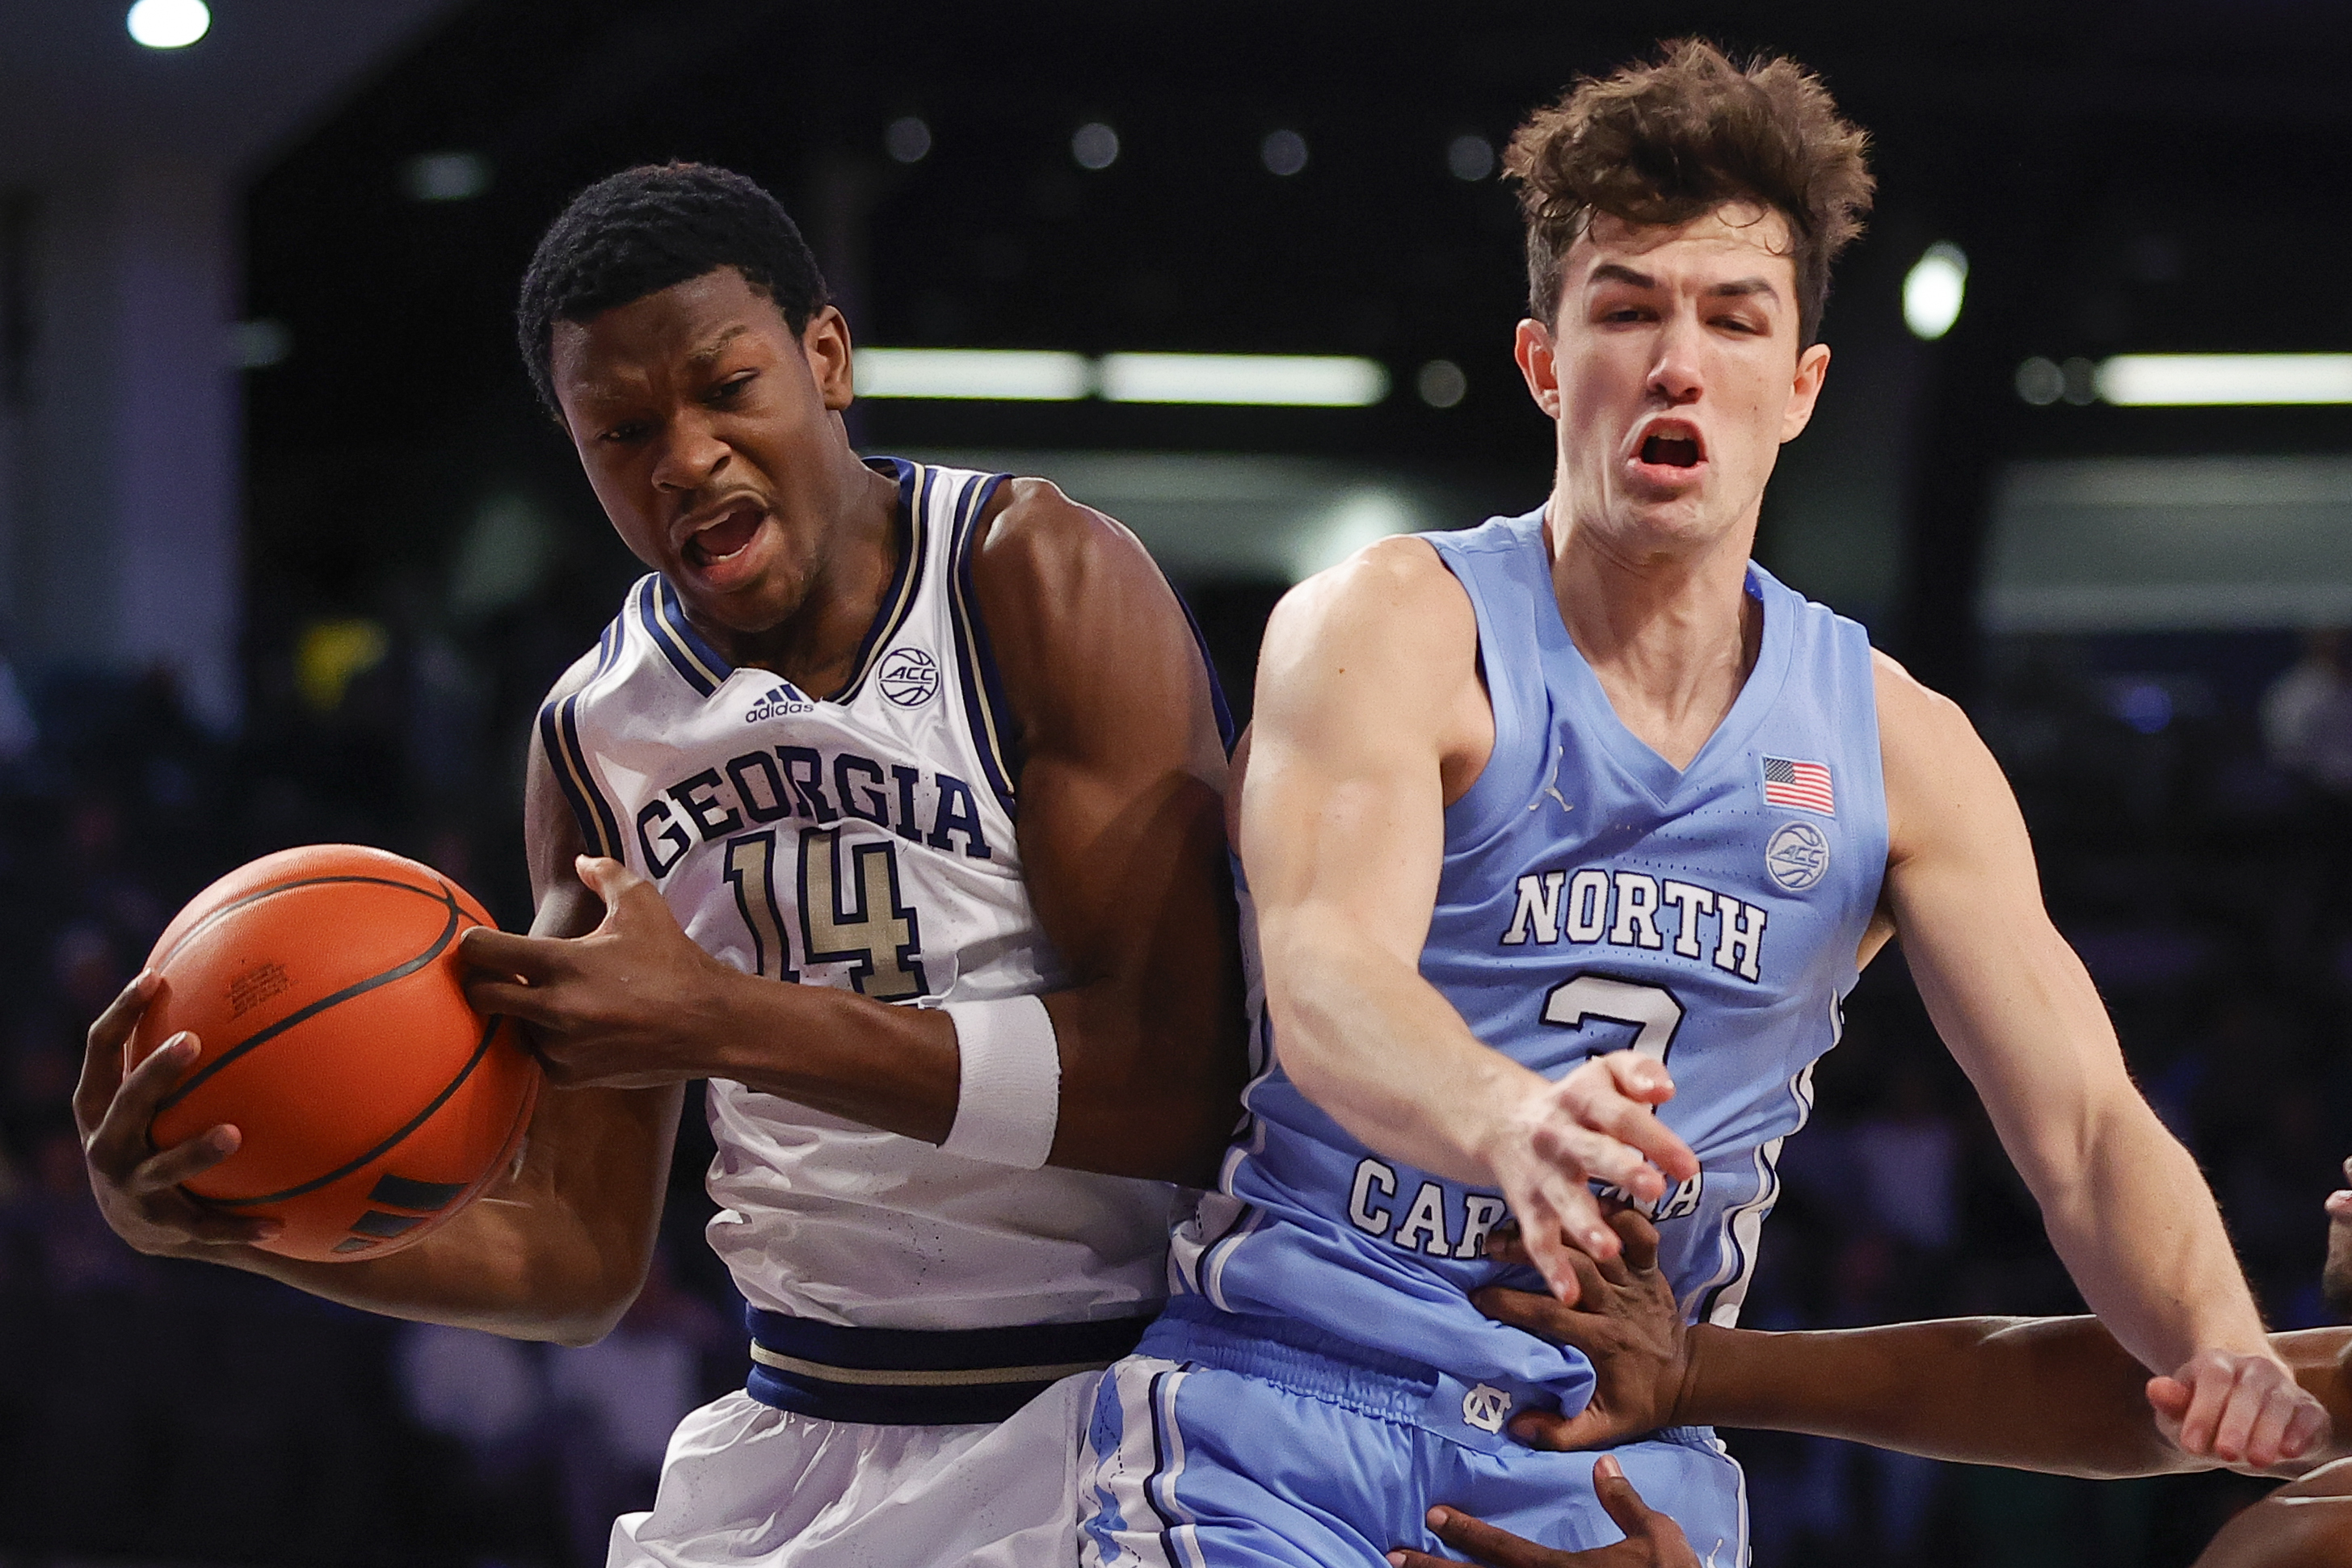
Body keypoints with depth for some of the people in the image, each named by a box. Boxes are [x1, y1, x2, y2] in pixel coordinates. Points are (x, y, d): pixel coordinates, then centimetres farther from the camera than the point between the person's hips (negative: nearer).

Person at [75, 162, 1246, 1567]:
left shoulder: (1034, 578, -9)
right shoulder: (596, 734, 6)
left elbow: (1177, 1082, -18)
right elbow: (582, 1257, 7)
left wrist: (725, 1021, -22)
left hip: (1105, 1424, -4)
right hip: (801, 1439, 5)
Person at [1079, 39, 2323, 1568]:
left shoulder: (1898, 748, 5)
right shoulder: (1392, 628, -7)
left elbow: (2083, 1126, -1)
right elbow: (1323, 984, -24)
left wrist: (2223, 1346, -23)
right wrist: (1510, 1123, -46)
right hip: (1288, 1406, -3)